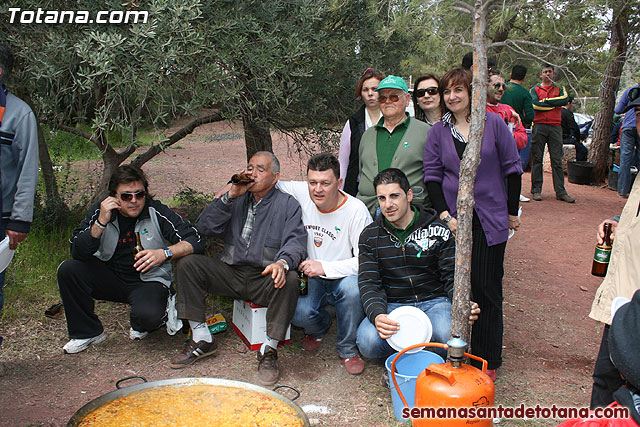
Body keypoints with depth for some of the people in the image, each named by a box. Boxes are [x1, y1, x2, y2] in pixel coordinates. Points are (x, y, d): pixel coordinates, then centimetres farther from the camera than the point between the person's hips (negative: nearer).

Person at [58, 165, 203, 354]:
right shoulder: (100, 211, -7)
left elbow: (195, 241, -19)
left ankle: (140, 326, 9)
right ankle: (88, 332, 2)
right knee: (68, 270, -18)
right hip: (110, 278, 4)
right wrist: (101, 223, -26)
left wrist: (164, 253, -36)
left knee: (148, 315, -34)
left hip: (149, 280, -3)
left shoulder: (157, 213, -15)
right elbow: (77, 253, -13)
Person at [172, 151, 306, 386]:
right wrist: (231, 196, -5)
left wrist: (282, 262, -33)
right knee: (187, 264, -15)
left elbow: (295, 242, -10)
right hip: (231, 273, 4)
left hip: (264, 278, -3)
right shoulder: (237, 200, 16)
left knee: (289, 279, -34)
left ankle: (269, 349, -20)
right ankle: (201, 339, -10)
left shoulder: (288, 204, 6)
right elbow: (204, 227, 4)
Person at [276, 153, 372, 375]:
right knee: (298, 313, -27)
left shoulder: (356, 210, -16)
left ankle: (347, 348, -7)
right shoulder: (300, 194, -7)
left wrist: (325, 267, -27)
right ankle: (319, 325, 16)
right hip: (311, 278, 2)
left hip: (342, 277, -2)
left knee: (353, 287, -37)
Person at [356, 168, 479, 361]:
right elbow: (368, 282, -5)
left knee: (450, 337, -33)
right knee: (368, 342, -30)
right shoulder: (370, 235, 1)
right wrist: (377, 315, -27)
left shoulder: (437, 230, -1)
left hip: (433, 302, 0)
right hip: (391, 305, 1)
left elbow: (452, 276, 0)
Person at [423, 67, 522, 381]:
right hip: (454, 220, 2)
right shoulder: (438, 131, 5)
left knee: (487, 288, 1)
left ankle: (488, 359, 13)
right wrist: (445, 215, -6)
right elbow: (432, 176, 4)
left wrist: (513, 211, 5)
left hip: (490, 220, -1)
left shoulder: (493, 123, 0)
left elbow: (512, 169, 5)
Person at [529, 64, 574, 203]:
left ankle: (561, 192, 1)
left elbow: (565, 100, -6)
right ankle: (536, 190, 5)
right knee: (537, 159, 0)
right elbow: (535, 104, -9)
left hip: (555, 127, 1)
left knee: (557, 160, 0)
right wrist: (555, 104, -5)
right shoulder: (535, 89, 10)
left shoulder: (559, 89, 16)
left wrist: (546, 101, -7)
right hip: (539, 126, -1)